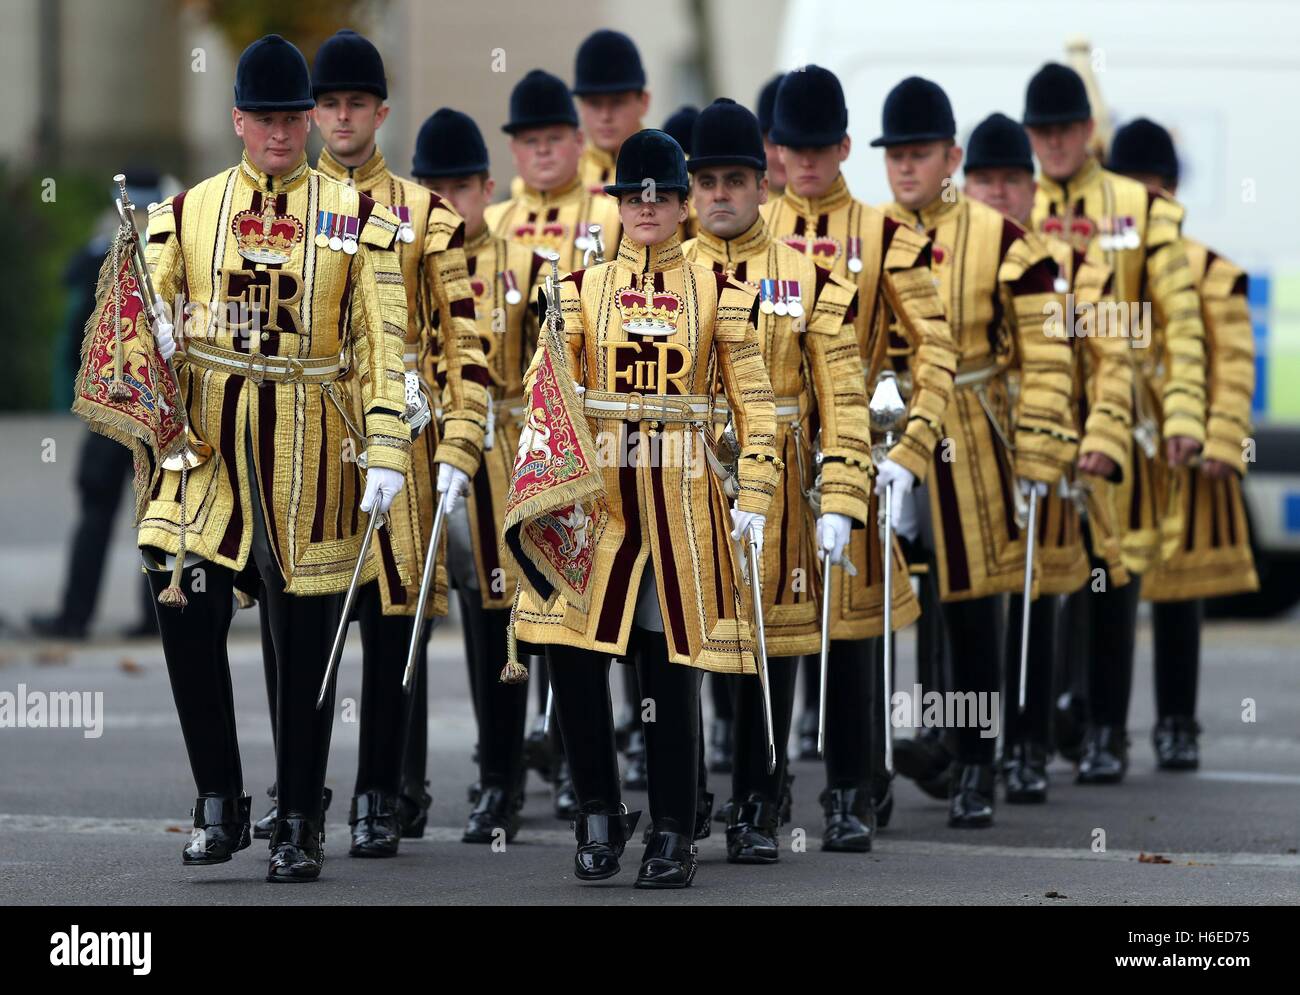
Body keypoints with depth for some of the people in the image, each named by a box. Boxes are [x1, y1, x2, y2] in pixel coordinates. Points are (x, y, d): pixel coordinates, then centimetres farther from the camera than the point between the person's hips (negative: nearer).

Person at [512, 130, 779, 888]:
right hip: (598, 490, 1)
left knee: (671, 667, 1)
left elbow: (755, 402, 3)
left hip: (682, 496, -1)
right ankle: (601, 813, 10)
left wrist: (754, 500, -4)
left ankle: (673, 834, 9)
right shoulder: (583, 289, 7)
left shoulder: (718, 293, 5)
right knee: (574, 654, -7)